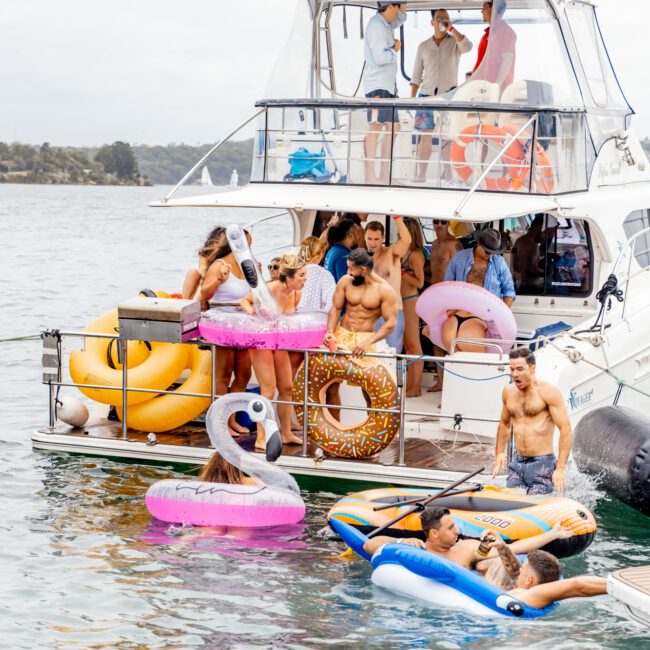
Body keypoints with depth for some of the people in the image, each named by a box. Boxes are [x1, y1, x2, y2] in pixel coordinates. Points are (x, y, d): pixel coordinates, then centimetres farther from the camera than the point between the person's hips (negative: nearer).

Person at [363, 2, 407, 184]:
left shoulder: (385, 24, 17)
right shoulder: (376, 25, -12)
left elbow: (400, 19, 40)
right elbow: (380, 57, -21)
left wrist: (403, 6, 22)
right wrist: (394, 50, -3)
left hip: (388, 85, 10)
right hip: (378, 85, -10)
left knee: (393, 127, 9)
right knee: (375, 127, -13)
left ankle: (384, 174, 12)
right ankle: (370, 176, -16)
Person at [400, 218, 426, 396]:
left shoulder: (416, 255, -13)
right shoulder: (405, 253, 12)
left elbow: (419, 282, -16)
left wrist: (401, 273, -15)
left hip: (410, 301, -9)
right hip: (402, 301, 9)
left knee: (414, 344, -5)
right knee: (407, 345, 11)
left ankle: (416, 388, -2)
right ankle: (409, 385, 16)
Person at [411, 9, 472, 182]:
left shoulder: (455, 42, 4)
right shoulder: (423, 46, 9)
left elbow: (468, 47, -21)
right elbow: (416, 76, 10)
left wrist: (451, 28, -18)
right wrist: (411, 99, 4)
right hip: (427, 95, 2)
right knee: (425, 135, 0)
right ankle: (421, 175, 3)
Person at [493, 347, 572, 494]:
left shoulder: (547, 392, -9)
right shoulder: (508, 392, 10)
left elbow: (566, 430, -13)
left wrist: (560, 468, -19)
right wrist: (500, 452, 13)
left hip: (542, 464, -6)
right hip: (517, 464, 6)